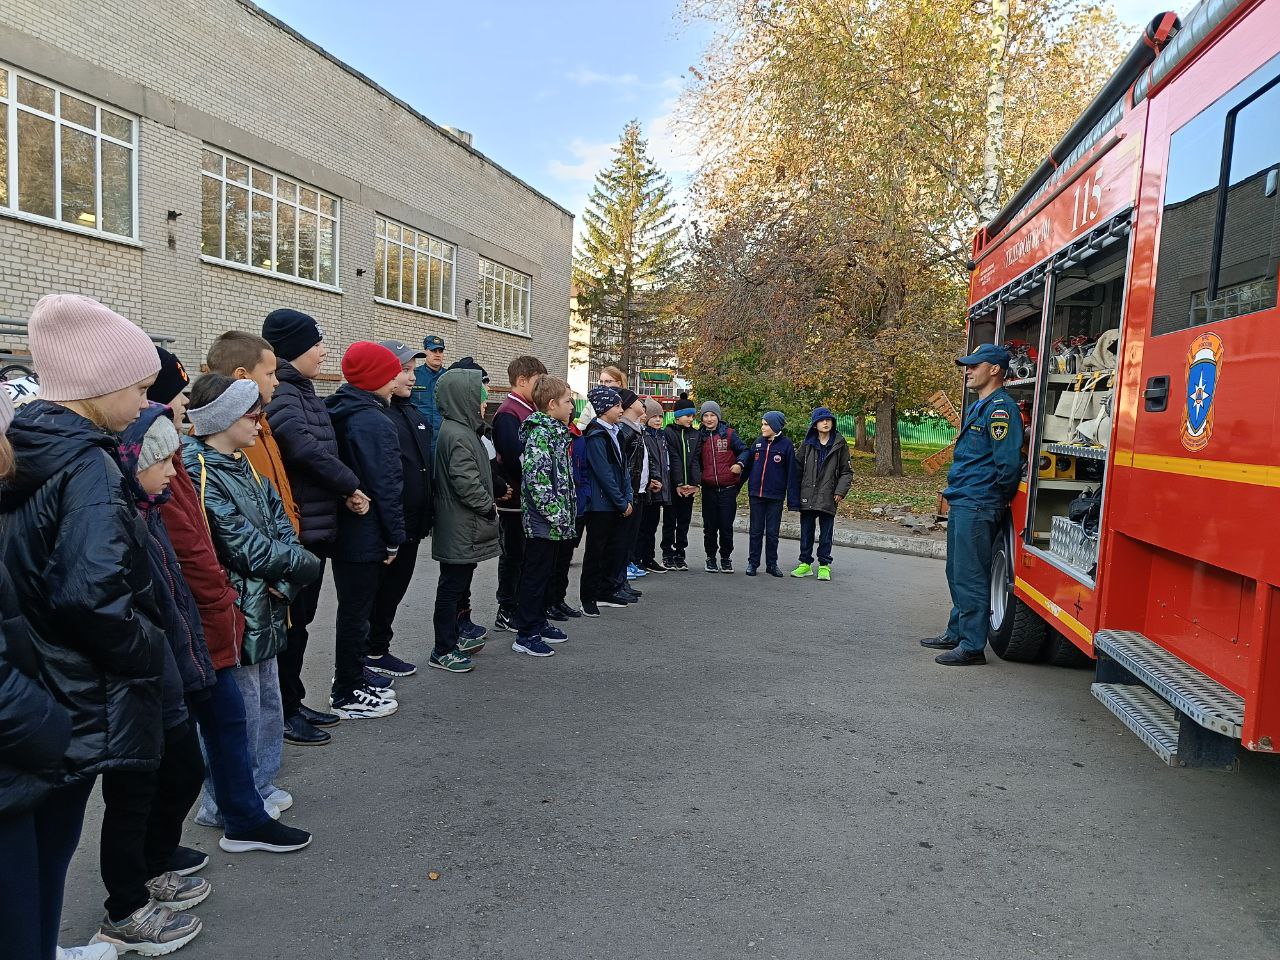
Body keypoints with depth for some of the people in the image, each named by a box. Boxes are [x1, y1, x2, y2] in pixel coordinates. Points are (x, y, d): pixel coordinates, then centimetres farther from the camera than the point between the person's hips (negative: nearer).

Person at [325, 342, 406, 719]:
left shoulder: (340, 413, 9)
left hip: (342, 530, 9)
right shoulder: (374, 421, -19)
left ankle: (350, 685, 30)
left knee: (353, 609, 18)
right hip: (366, 535, -9)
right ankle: (349, 696, 13)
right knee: (357, 613, 1)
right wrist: (394, 537, -13)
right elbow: (386, 484, -20)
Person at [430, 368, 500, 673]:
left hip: (463, 527, 10)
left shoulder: (462, 430, 14)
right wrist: (489, 507, -13)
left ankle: (454, 638, 31)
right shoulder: (458, 435, -19)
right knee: (452, 586, -1)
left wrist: (487, 505, 13)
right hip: (460, 530, -10)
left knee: (458, 585, 19)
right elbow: (465, 481, -24)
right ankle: (443, 651, 8)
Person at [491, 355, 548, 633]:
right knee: (513, 554, 2)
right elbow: (514, 457, -26)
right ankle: (506, 613, 13)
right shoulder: (508, 413, -17)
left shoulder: (528, 410, 13)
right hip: (515, 497, -9)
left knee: (524, 554, 16)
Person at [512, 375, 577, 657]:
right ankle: (525, 635, 8)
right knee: (535, 575, -1)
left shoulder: (555, 432, 14)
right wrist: (555, 513, -22)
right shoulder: (540, 434, -17)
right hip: (543, 521, -9)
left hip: (554, 523, 9)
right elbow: (535, 476, -25)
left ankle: (539, 623, 31)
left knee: (545, 573, 18)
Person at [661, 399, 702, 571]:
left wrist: (695, 483, -9)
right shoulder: (668, 433, -3)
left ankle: (680, 555, 16)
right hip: (672, 485, -4)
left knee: (684, 521, 8)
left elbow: (696, 460, 2)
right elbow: (673, 460, -10)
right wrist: (679, 484, -16)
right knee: (670, 521, 3)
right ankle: (668, 555, 11)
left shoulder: (696, 434, 10)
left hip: (690, 486, 4)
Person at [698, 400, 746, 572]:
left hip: (728, 488, -2)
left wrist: (739, 464, -16)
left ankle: (726, 558, 15)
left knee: (726, 526, 2)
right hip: (708, 489, 2)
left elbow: (744, 450, 1)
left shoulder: (729, 434, 1)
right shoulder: (700, 436, 8)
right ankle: (710, 558, 19)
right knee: (710, 527, 7)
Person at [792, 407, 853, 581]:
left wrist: (840, 491, -7)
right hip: (807, 496, 2)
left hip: (828, 496, -2)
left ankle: (824, 565, 13)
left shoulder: (840, 444, 1)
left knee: (826, 533, 4)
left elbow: (847, 471, 5)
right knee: (806, 531, 8)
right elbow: (797, 466, 9)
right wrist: (796, 491, 3)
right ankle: (805, 564, 18)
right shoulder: (808, 443, 4)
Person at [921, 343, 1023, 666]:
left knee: (970, 576, -5)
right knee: (957, 573, 18)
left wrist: (997, 499, -8)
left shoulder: (1000, 409, -15)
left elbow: (1009, 463, -21)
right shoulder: (978, 407, 18)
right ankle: (956, 634, 29)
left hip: (978, 506, -11)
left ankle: (972, 646, 2)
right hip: (962, 503, 11)